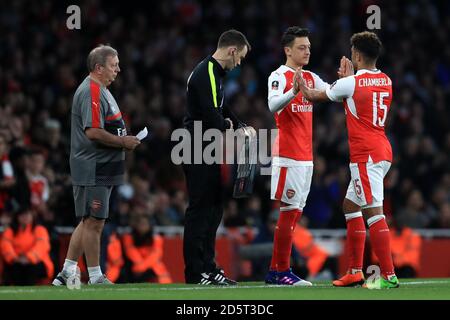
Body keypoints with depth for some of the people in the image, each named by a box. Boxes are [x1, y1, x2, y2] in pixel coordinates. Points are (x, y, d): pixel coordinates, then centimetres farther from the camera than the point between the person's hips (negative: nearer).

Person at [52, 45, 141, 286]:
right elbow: (93, 131, -25)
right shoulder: (91, 92, -17)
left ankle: (67, 273, 17)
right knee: (93, 222, -4)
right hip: (93, 169, -11)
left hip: (100, 169, 11)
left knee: (89, 221, 13)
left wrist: (124, 139, 11)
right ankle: (95, 278, 0)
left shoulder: (101, 91, 18)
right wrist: (122, 142, -16)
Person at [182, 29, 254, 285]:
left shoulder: (214, 73, 16)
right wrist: (228, 125, -7)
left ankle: (208, 267, 18)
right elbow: (212, 118, -25)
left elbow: (221, 109, 23)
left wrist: (242, 127, 8)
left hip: (209, 154, 10)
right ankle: (195, 273, -3)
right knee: (200, 210, -6)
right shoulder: (206, 74, -17)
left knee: (214, 209, 13)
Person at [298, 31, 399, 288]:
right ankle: (355, 272, 20)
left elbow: (314, 96, 7)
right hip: (382, 152, 9)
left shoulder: (351, 83, -9)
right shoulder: (386, 82, 10)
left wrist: (302, 84, 27)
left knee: (373, 212, -12)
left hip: (366, 156, -9)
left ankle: (389, 276, -19)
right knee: (351, 206, 19)